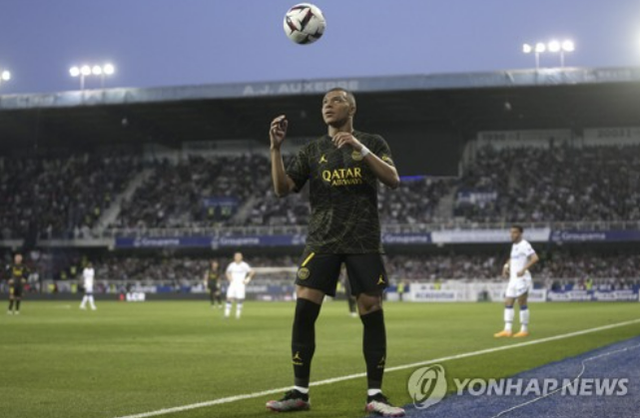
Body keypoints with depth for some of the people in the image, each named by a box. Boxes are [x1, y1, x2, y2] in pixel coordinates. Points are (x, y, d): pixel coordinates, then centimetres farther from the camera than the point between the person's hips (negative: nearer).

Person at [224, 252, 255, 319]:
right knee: (229, 298, -8)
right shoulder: (232, 265, 6)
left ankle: (238, 315, 2)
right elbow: (228, 272, 24)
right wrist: (229, 278, 7)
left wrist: (247, 279, -4)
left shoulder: (244, 265, -5)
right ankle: (227, 313, -6)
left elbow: (252, 272, -2)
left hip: (240, 285, -3)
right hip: (232, 284, 3)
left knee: (239, 299, -6)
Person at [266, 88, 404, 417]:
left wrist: (360, 148, -20)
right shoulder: (313, 150, 11)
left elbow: (393, 179, -9)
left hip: (363, 242, -1)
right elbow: (282, 189, 4)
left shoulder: (372, 143, 6)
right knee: (304, 310, -8)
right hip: (322, 241, 2)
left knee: (372, 314, -5)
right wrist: (275, 148, -7)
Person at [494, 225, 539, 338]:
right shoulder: (514, 245, 16)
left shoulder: (524, 245, -12)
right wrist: (506, 266, 14)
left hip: (522, 278, -9)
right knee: (508, 303, 5)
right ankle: (507, 330, 5)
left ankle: (524, 330, 3)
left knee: (522, 304, -4)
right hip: (513, 279, 9)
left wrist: (524, 269, -27)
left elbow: (535, 258, -23)